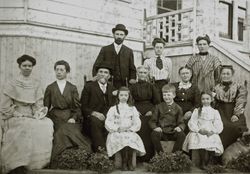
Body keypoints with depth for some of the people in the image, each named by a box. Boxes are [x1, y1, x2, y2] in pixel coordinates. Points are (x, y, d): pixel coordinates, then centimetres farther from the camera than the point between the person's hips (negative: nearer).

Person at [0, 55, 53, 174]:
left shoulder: (36, 84, 14)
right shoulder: (11, 84, 4)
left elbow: (39, 104, 10)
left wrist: (36, 115, -7)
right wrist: (17, 115, -9)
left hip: (32, 117, 3)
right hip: (16, 117, -3)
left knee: (47, 124, -28)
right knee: (27, 127, -36)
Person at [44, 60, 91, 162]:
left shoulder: (72, 88, 13)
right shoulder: (50, 88, 14)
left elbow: (77, 107, 9)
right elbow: (46, 107, 11)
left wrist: (73, 118, -10)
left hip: (70, 118, 0)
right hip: (56, 117, 0)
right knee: (63, 130, -29)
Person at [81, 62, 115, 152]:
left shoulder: (112, 89, 21)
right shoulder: (89, 87, 9)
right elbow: (83, 107, 3)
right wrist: (94, 113, -16)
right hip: (92, 119, -3)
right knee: (96, 121, -36)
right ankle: (100, 150, -36)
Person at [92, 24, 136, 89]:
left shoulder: (129, 51, 14)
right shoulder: (105, 49, 11)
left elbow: (132, 69, 14)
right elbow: (96, 66, 7)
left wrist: (132, 79, -5)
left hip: (123, 84, 1)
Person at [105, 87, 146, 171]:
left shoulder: (132, 109, 14)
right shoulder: (113, 109, 9)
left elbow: (137, 123, 8)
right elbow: (108, 123, 1)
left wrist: (130, 129, -10)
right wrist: (118, 128, -13)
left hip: (130, 132, 1)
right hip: (116, 132, -1)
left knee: (132, 138, -31)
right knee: (122, 139, -33)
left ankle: (130, 163, -21)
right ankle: (124, 163, -21)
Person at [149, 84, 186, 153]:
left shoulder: (178, 108, 9)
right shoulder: (159, 107, 10)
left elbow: (181, 123, 7)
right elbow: (152, 121, 8)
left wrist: (179, 127, -17)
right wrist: (155, 127, -14)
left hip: (173, 133, 0)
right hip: (161, 133, 0)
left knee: (182, 135, -30)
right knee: (154, 134, -32)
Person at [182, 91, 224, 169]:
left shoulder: (215, 112, 15)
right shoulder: (197, 111, 14)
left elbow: (219, 125, 7)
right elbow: (191, 123, 4)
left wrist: (212, 131, -12)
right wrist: (199, 130, -12)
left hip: (211, 134, 1)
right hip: (198, 132, -1)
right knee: (201, 142, -31)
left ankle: (206, 163, -6)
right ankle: (202, 163, -12)